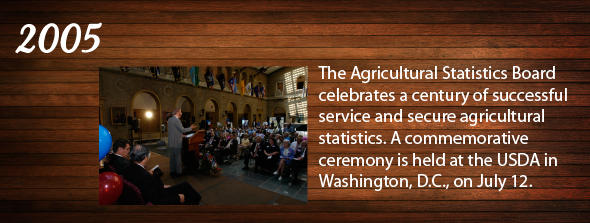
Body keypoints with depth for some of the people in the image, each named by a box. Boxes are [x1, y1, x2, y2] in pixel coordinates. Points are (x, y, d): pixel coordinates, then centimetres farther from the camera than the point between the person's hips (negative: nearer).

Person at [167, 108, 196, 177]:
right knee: (177, 157, -2)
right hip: (176, 142, -9)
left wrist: (181, 135, 25)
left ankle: (172, 171, 17)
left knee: (172, 156, 12)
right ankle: (178, 172, 2)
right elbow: (182, 130, -16)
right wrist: (191, 128, -4)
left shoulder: (170, 119, 12)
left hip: (171, 142, 9)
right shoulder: (176, 120, -17)